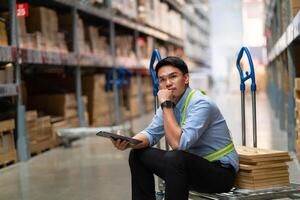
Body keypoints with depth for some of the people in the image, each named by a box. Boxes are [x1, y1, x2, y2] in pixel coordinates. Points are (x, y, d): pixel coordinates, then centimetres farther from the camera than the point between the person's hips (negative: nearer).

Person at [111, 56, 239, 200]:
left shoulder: (201, 104, -23)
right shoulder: (170, 103, 2)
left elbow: (178, 143, -31)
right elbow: (151, 133, 7)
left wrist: (166, 105, -26)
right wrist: (127, 142, -14)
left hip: (221, 171, -8)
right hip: (193, 165, 8)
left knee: (174, 158, -35)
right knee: (138, 154, 5)